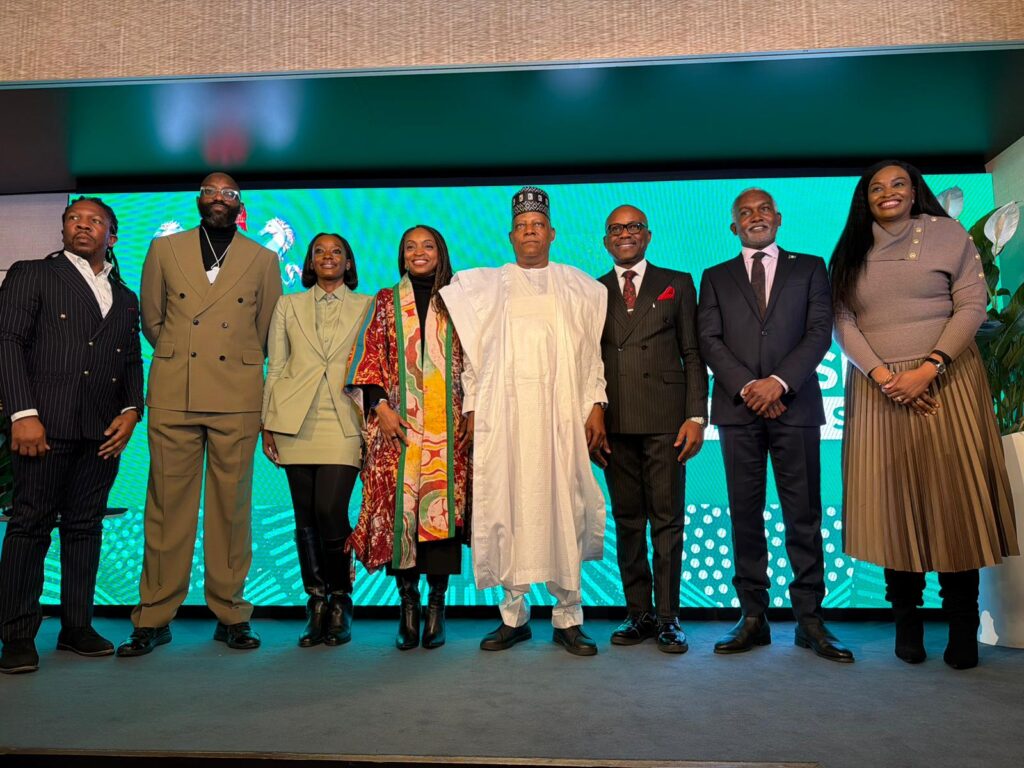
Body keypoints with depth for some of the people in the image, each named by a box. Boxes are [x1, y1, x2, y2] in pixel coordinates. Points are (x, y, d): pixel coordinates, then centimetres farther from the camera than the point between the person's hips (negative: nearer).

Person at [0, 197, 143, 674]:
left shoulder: (126, 299, 20)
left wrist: (131, 411, 1)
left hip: (103, 429, 4)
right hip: (46, 422, -4)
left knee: (85, 526, 8)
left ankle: (76, 626, 16)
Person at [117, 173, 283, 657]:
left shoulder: (263, 261, 11)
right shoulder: (164, 250, 12)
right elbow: (151, 319, 17)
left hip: (237, 398, 0)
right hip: (173, 395, 1)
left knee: (232, 507, 2)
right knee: (166, 506, 2)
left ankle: (230, 614, 13)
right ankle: (154, 617, 12)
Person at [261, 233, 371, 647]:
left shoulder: (367, 307, 10)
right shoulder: (288, 305, 15)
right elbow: (275, 368, 12)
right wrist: (268, 422, 5)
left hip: (344, 423, -2)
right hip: (296, 422, 2)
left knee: (331, 510, -13)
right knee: (306, 516, 4)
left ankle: (340, 602, 6)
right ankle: (316, 605, 17)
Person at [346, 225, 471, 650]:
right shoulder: (386, 302, 12)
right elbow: (369, 359, 6)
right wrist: (380, 407, -6)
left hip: (447, 426, 0)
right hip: (398, 423, 0)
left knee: (444, 506, -3)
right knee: (399, 504, -3)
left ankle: (436, 604, 8)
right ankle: (408, 605, 9)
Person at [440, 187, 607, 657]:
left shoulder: (579, 288, 14)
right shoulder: (483, 287, 15)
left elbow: (592, 353, 9)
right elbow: (473, 355, 11)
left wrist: (596, 407, -1)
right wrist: (472, 410, 1)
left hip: (561, 416, 0)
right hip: (503, 416, 1)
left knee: (564, 510, -1)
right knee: (507, 510, 0)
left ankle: (568, 619, 9)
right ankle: (514, 616, 12)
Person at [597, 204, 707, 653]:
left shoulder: (677, 284, 11)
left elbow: (693, 355, 6)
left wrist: (696, 417, -4)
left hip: (664, 421, -2)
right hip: (615, 424, 2)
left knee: (667, 520, 0)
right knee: (627, 521, 7)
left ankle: (667, 617, 10)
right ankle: (639, 613, 17)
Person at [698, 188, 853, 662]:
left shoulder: (810, 268, 14)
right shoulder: (716, 278, 16)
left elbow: (820, 332, 2)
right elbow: (710, 340, 4)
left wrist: (779, 382, -11)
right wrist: (745, 386, -10)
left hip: (794, 405, -1)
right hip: (738, 408, 1)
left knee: (803, 514, 0)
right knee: (745, 515, 2)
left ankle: (809, 619, 8)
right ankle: (753, 617, 9)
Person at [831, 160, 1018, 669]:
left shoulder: (947, 234, 6)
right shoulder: (850, 253, 11)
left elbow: (972, 305, -2)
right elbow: (843, 322, 3)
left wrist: (928, 369, -14)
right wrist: (882, 375, -11)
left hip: (945, 382, -1)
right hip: (877, 390, 2)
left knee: (954, 499, -2)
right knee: (892, 503, 1)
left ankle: (963, 628, 8)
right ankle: (907, 623, 11)